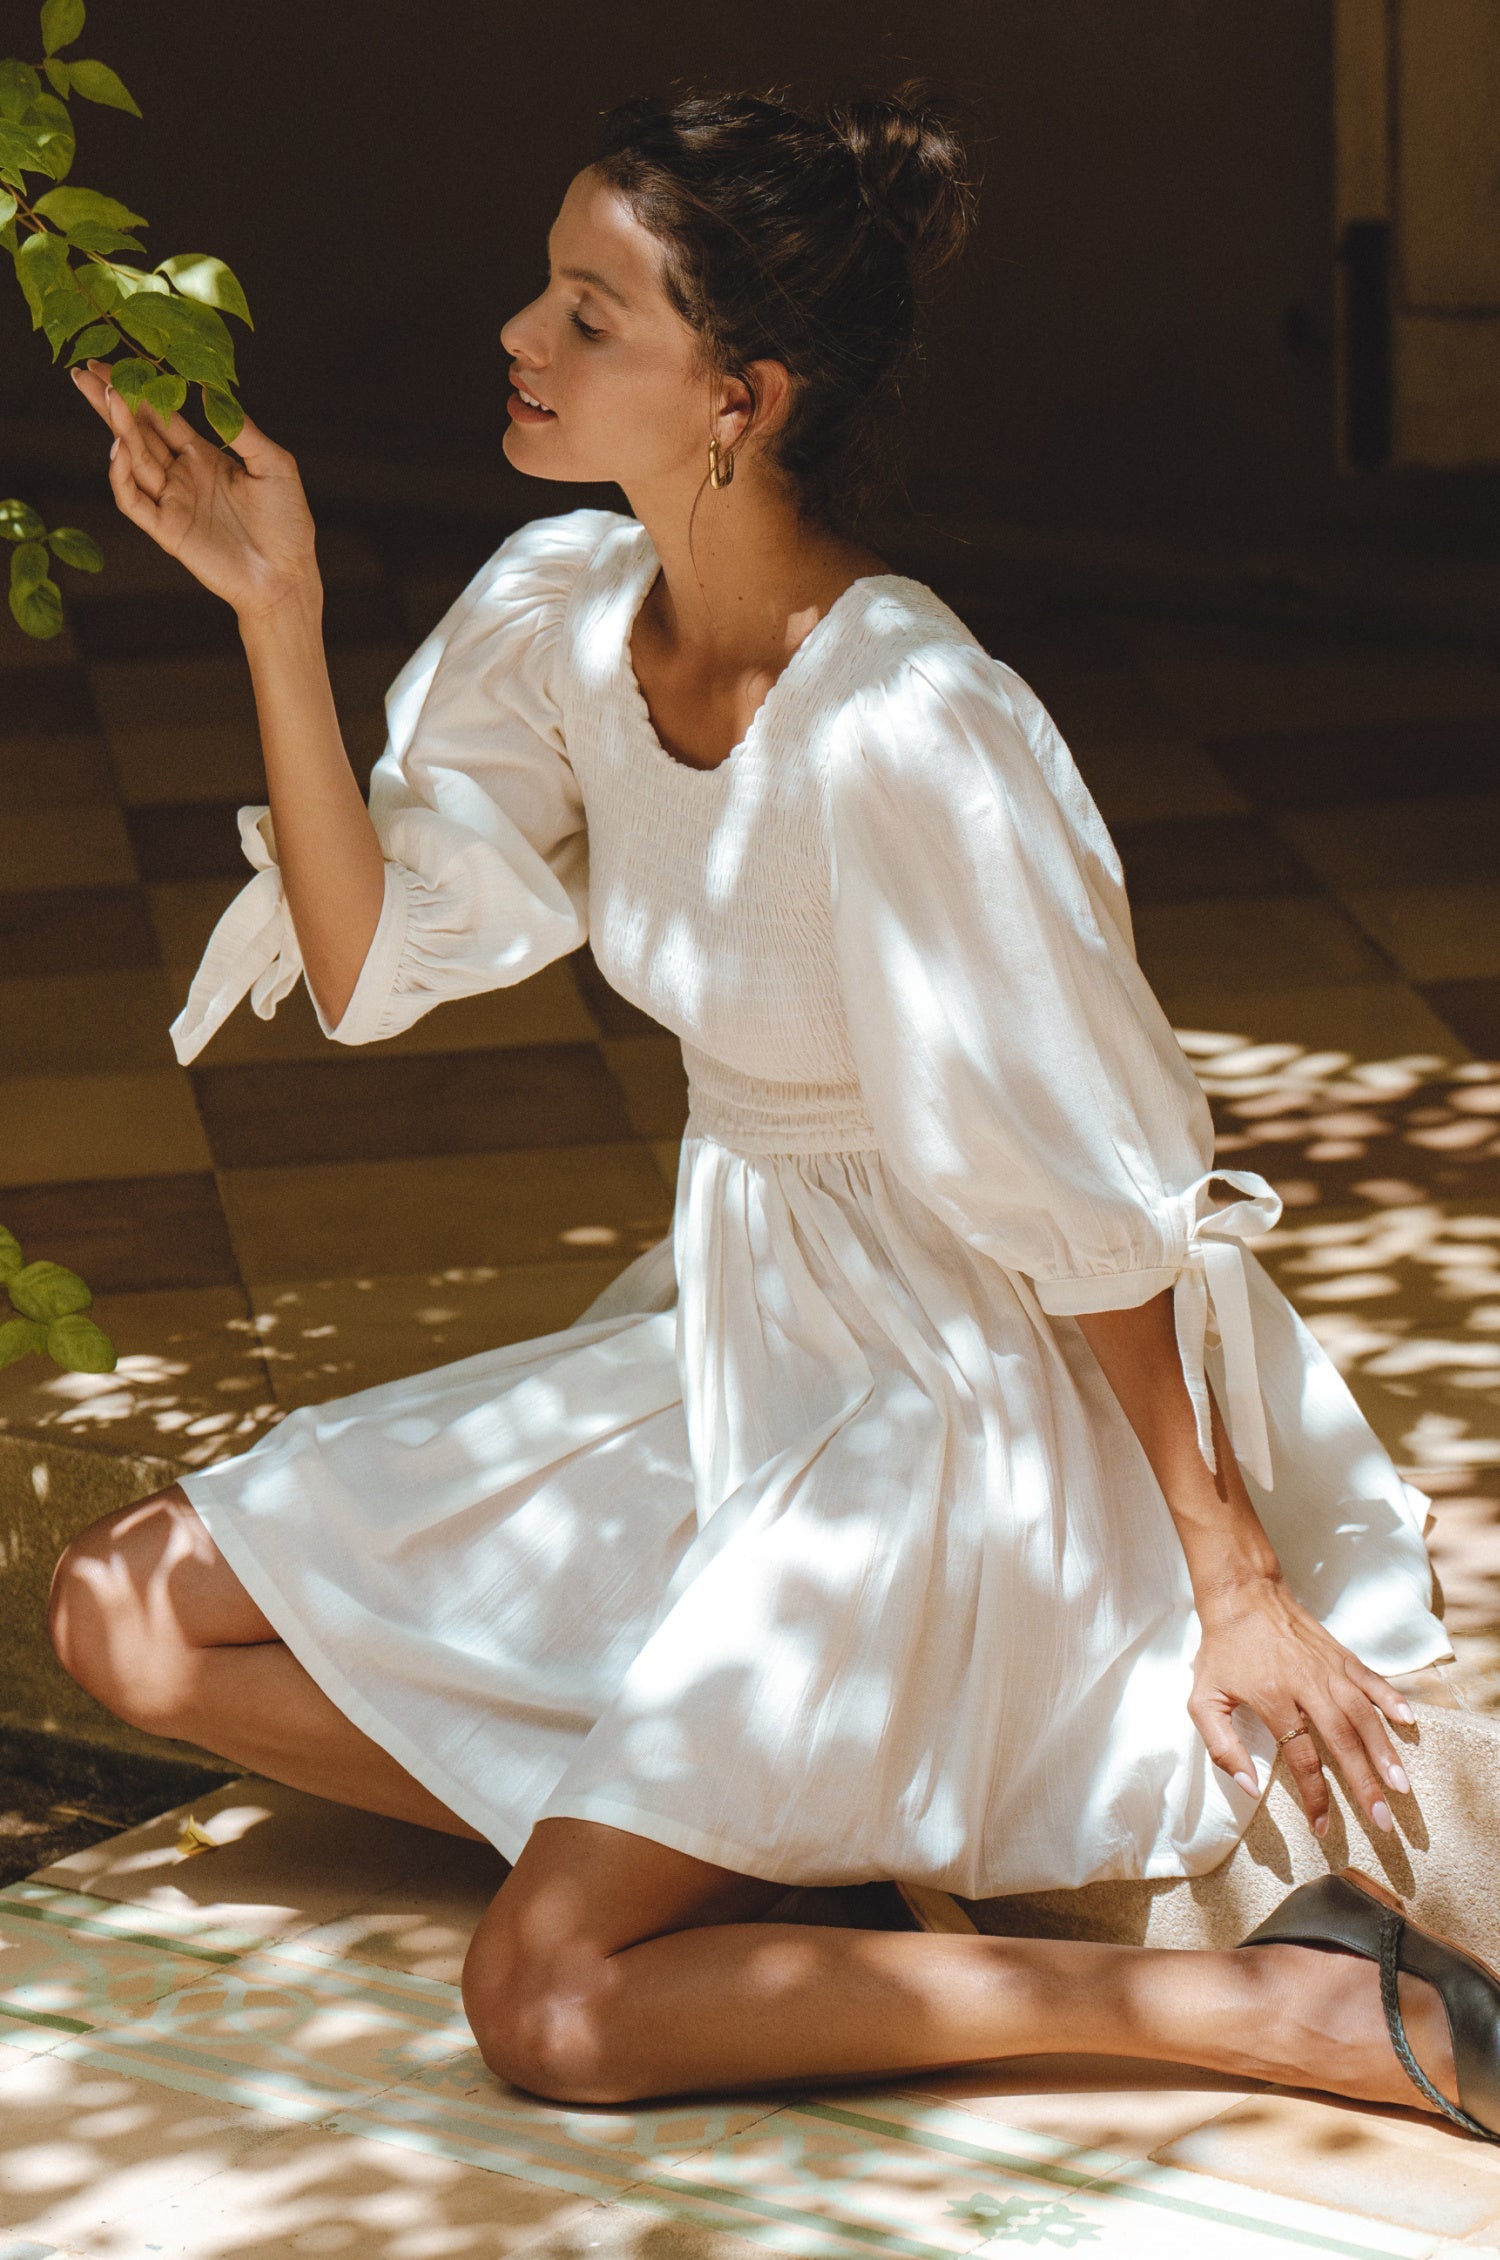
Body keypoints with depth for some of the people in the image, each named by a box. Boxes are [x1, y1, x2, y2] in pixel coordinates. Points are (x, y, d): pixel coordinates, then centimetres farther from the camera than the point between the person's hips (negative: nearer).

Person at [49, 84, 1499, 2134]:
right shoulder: (563, 612, -5)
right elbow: (368, 964, 0)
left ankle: (1320, 2016, -13)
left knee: (551, 2004, -20)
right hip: (729, 1341, 8)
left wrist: (1234, 1577, -15)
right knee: (131, 1615, 3)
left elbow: (1098, 1200, -22)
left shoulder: (905, 734, -29)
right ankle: (724, 1840, 1)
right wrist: (278, 609, -10)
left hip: (952, 1406, -8)